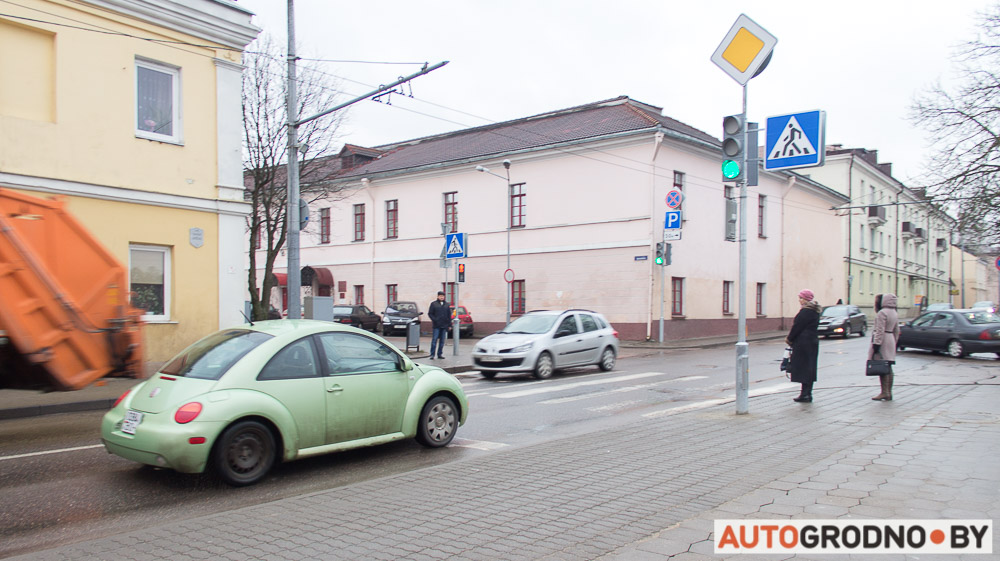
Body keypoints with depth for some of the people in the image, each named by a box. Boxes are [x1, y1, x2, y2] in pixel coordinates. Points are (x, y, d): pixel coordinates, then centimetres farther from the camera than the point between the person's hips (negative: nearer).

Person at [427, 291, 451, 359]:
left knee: (442, 341, 6)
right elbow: (430, 314, 1)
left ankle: (440, 354, 13)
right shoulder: (434, 304, 3)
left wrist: (449, 323, 8)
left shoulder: (446, 304, 14)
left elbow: (449, 314, 17)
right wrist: (434, 320, -13)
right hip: (436, 326, -4)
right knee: (434, 340, -7)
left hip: (444, 326, 4)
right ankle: (432, 354, -4)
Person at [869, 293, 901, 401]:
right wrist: (894, 343, 22)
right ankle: (889, 392, 14)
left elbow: (880, 330, -18)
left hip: (882, 341, -9)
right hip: (891, 340, 9)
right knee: (888, 368, 11)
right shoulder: (895, 313, 13)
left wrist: (876, 344, -18)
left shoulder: (882, 313, -14)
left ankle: (884, 392, -10)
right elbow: (896, 330, 17)